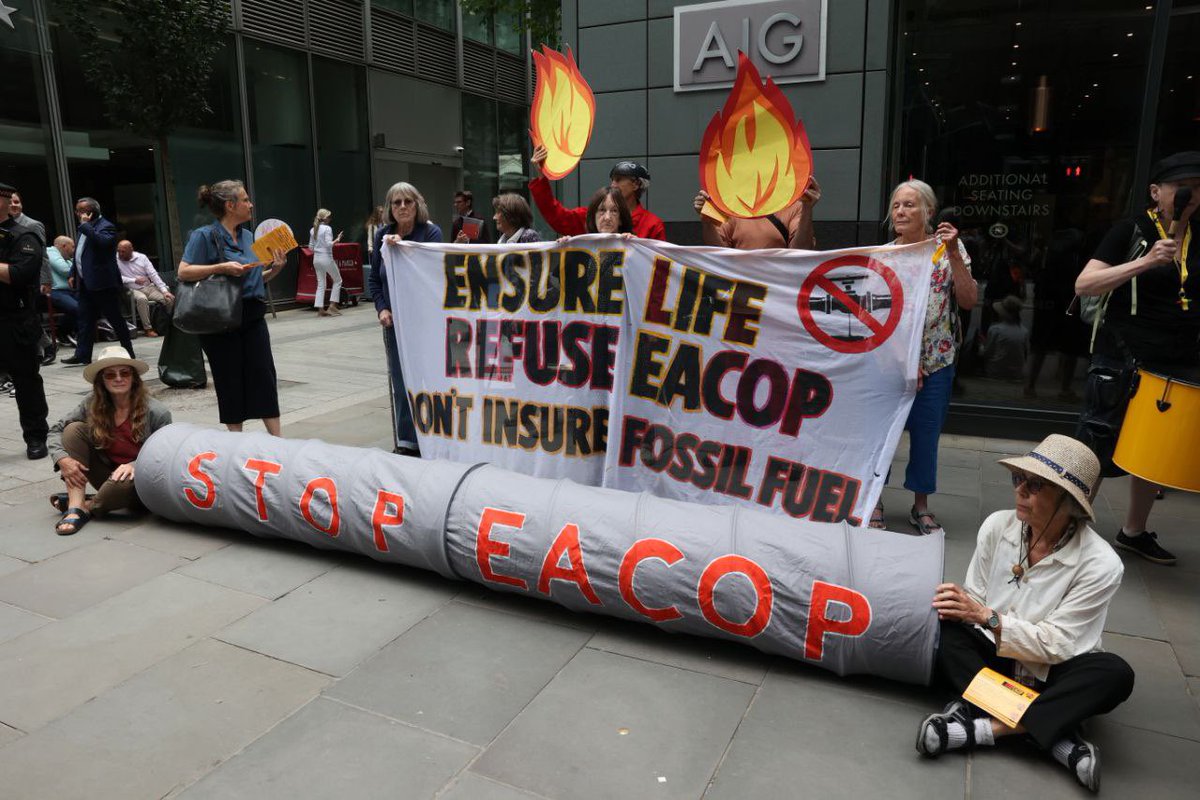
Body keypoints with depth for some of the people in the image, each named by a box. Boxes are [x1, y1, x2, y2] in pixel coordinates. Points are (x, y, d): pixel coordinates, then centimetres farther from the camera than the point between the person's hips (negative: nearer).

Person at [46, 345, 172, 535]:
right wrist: (62, 458, -16)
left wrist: (135, 465, -28)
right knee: (74, 428, -11)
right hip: (109, 475, 5)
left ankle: (87, 506, -6)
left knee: (127, 480, -40)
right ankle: (75, 507, -21)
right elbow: (56, 431, 2)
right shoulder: (93, 405, -3)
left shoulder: (157, 412, -14)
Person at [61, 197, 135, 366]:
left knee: (115, 318, -1)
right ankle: (82, 355, 11)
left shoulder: (105, 226, -9)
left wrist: (86, 225, -21)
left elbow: (103, 241, -31)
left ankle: (128, 352, 8)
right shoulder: (84, 229, 18)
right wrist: (73, 274, 20)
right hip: (86, 283, 9)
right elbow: (79, 254, 26)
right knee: (85, 319, 8)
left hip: (103, 283, -9)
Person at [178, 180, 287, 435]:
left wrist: (275, 269, 2)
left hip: (252, 318, 6)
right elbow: (184, 272, -14)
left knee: (264, 376, 1)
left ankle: (277, 440, 5)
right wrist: (221, 267, -22)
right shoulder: (205, 235, -7)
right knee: (231, 381, 3)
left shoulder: (247, 236, 13)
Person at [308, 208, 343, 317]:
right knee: (337, 280, 9)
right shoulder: (327, 228, -11)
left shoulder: (312, 230, 9)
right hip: (326, 258, -6)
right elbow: (329, 244, -18)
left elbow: (311, 246, 11)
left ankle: (320, 308, 4)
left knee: (321, 284, 10)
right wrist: (337, 239, -4)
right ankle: (332, 305, 2)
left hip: (316, 259, 6)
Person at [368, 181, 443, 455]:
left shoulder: (431, 232, -6)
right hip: (394, 320, 4)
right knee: (400, 382, 6)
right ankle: (406, 442, 15)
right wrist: (382, 309, -1)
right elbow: (374, 279, 12)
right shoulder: (382, 235, 7)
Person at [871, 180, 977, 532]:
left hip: (936, 362, 0)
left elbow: (969, 301, -8)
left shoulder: (948, 248, 1)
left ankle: (921, 505, 23)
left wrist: (954, 256, -17)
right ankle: (874, 500, 17)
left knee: (926, 435, 7)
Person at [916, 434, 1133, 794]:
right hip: (993, 658, 2)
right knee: (942, 628, -27)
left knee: (1115, 673, -32)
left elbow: (1056, 643, -19)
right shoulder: (998, 526, -10)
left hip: (1050, 676, -2)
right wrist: (959, 606, -24)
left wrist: (986, 616, -30)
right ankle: (1060, 740, -30)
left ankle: (984, 727, -34)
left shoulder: (1100, 564, -19)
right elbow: (976, 600, -1)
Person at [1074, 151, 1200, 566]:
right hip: (1123, 362, -6)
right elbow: (1083, 285, -16)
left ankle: (1134, 531, 30)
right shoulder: (1132, 230, -6)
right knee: (1096, 452, -2)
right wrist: (1143, 263, -24)